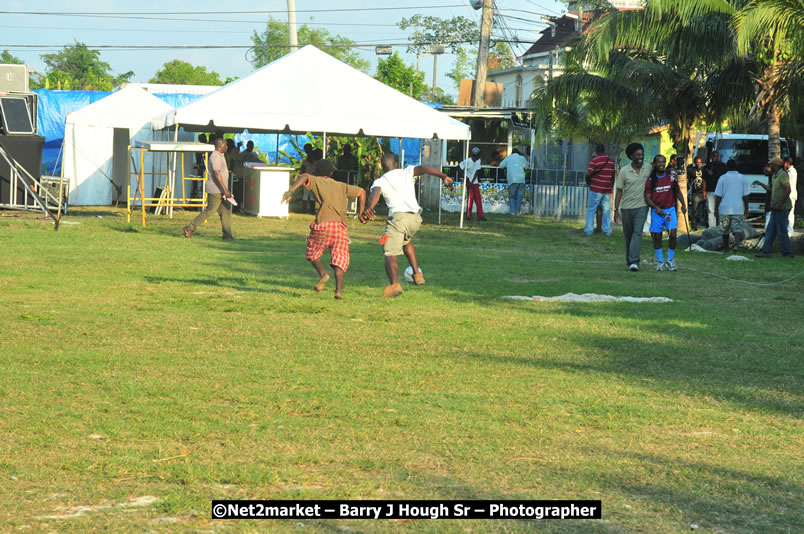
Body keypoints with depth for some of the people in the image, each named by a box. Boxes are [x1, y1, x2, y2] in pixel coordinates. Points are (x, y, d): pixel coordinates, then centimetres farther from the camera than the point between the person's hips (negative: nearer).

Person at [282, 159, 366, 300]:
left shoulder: (318, 182, 11)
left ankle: (322, 273, -9)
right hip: (341, 227, 2)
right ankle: (339, 290, -17)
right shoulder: (342, 186, 22)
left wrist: (291, 191, -21)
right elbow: (361, 192, 21)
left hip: (323, 225, -2)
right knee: (340, 259, 1)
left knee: (312, 253, 18)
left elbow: (305, 176, -9)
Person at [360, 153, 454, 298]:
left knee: (390, 254, -8)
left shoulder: (379, 181, 14)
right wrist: (443, 176, -9)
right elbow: (423, 168, 3)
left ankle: (395, 284, -33)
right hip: (416, 217, 4)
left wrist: (369, 208, -28)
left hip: (398, 216, -4)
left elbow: (375, 193, -9)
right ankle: (417, 274, 27)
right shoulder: (407, 172, 21)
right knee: (406, 241, 34)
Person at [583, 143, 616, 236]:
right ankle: (607, 230, 9)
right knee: (606, 211, 9)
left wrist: (588, 182, 3)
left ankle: (588, 230, 2)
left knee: (591, 210, 3)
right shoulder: (611, 161, 6)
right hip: (607, 190, 4)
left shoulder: (594, 161, -11)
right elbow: (613, 176, 13)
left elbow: (588, 175, -17)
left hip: (596, 190, -4)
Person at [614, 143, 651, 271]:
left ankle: (634, 262, -22)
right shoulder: (624, 171, -4)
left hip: (641, 207, 0)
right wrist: (616, 210, -5)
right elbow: (619, 191, -2)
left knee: (637, 233, -15)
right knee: (628, 235, 10)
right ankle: (629, 260, 25)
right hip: (627, 207, 0)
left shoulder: (648, 169, 1)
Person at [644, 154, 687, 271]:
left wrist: (683, 204, 0)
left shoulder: (671, 177, 3)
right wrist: (656, 207, -20)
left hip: (670, 209, 0)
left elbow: (677, 191, 14)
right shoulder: (650, 180, -1)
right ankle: (660, 261, 19)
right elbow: (647, 198, -3)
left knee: (673, 234, -11)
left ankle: (670, 260, 7)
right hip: (656, 211, 0)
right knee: (657, 237, 5)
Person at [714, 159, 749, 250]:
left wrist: (716, 209, 1)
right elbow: (745, 196, 4)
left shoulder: (723, 178, -2)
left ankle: (726, 247, 23)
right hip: (738, 209, 0)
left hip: (725, 208, 0)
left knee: (725, 229, 13)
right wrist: (746, 209, 12)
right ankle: (737, 243, -25)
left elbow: (718, 195, -4)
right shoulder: (743, 178, 3)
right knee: (738, 228, -1)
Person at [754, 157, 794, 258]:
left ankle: (787, 253, 1)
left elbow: (788, 190, -23)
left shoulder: (783, 175, -15)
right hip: (776, 208, 10)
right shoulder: (775, 176, 17)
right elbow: (772, 190, 29)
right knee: (770, 230, 8)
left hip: (782, 208, -10)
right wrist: (760, 184, 27)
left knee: (782, 231, -5)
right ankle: (767, 251, 9)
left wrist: (779, 204, -24)